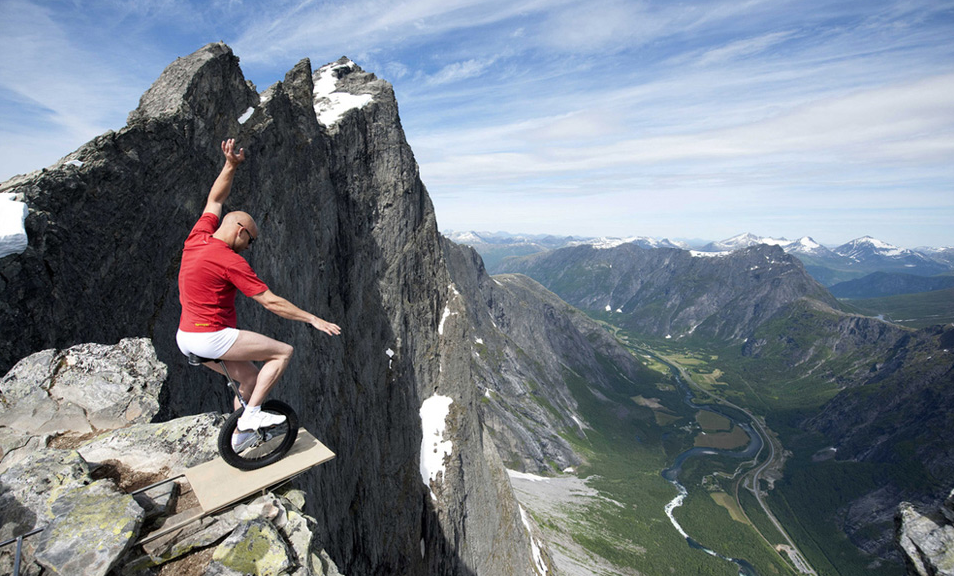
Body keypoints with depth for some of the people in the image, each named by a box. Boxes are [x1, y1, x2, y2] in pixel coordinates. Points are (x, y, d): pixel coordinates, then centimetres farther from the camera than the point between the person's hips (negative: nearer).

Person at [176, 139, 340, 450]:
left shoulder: (197, 238, 4)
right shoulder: (231, 262, -19)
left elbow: (215, 200, 19)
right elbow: (271, 302, -19)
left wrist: (230, 166, 12)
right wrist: (312, 319, -14)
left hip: (186, 337, 9)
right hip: (211, 337, -9)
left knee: (250, 377, 19)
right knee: (283, 352, -6)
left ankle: (239, 436, 30)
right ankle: (251, 413, -6)